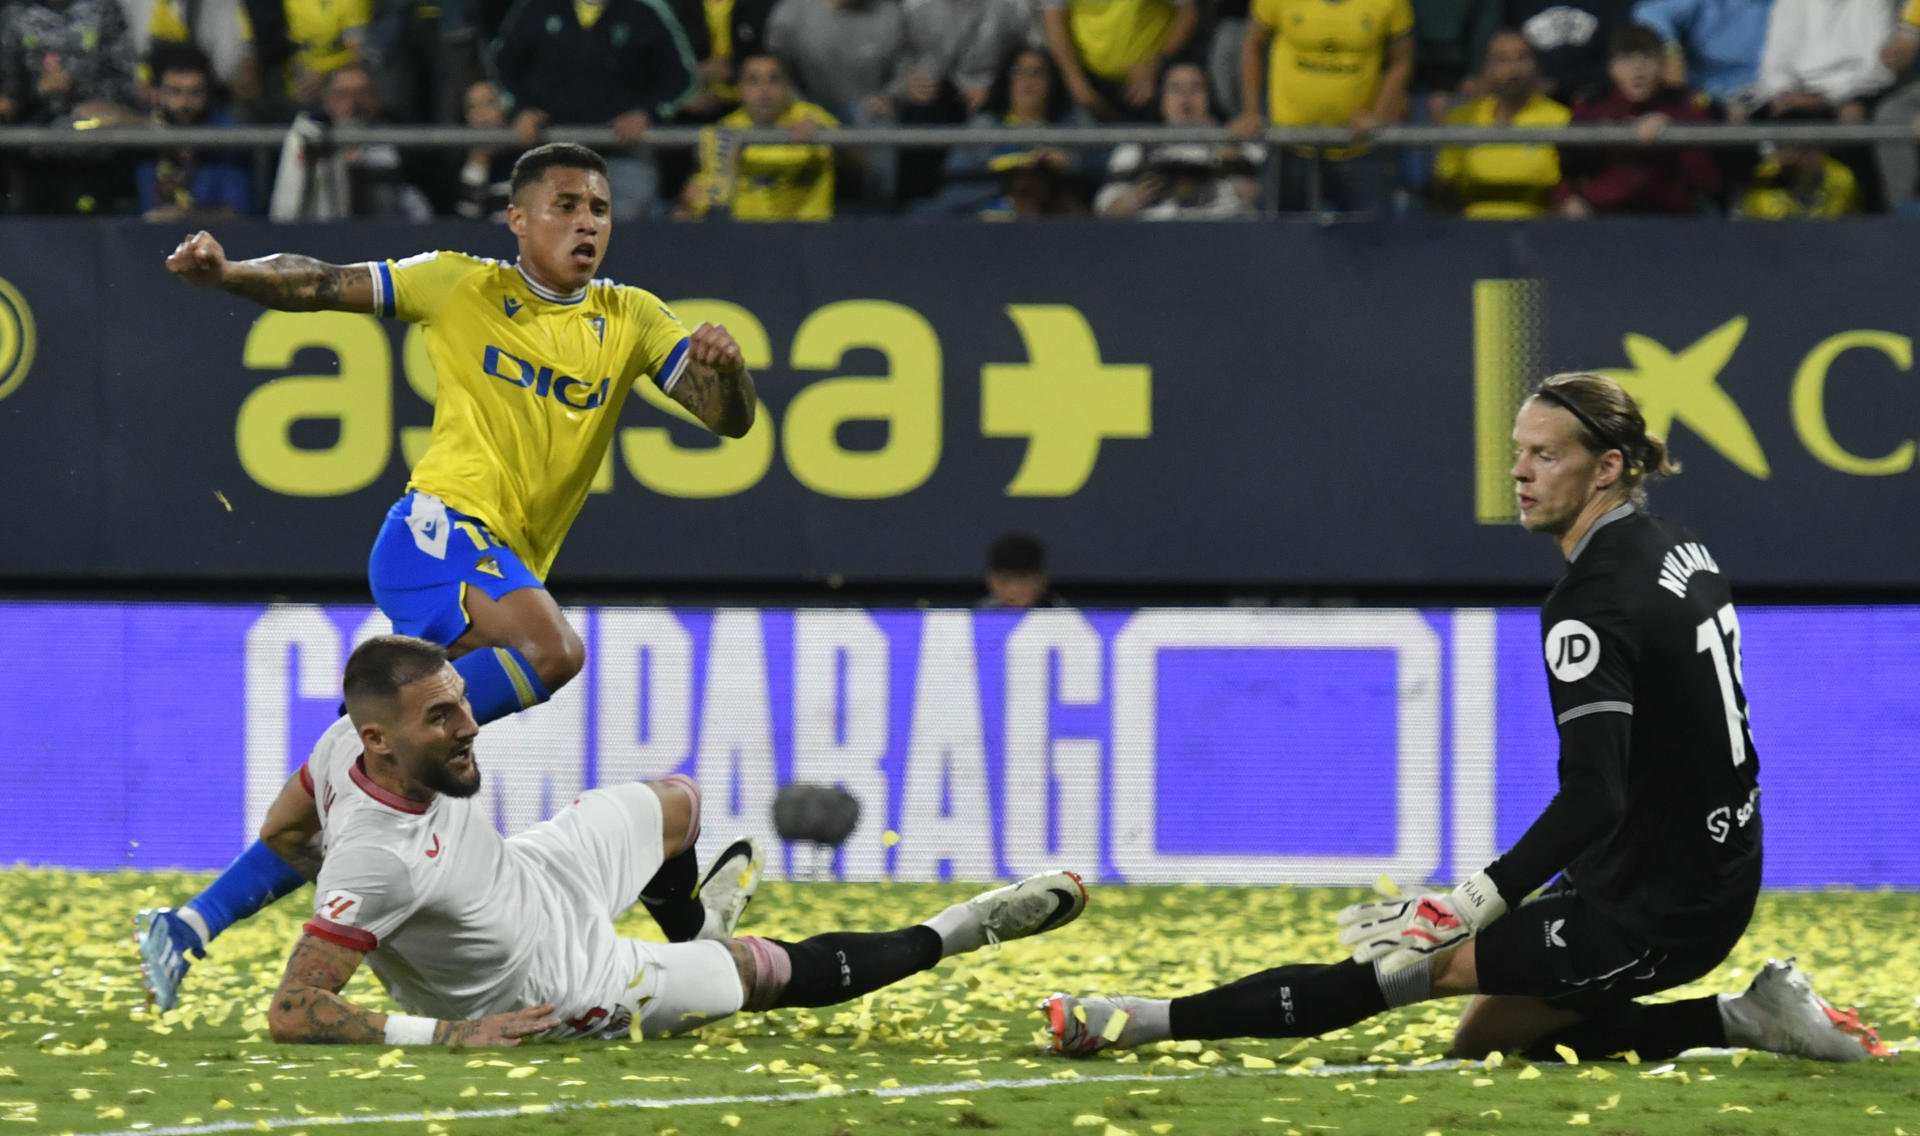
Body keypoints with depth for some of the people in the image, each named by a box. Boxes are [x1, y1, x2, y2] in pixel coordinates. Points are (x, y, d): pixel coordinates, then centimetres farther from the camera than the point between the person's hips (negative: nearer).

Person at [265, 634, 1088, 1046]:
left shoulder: (345, 743, -22)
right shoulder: (374, 861, -44)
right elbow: (291, 1013, -44)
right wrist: (444, 1034, -42)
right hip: (557, 991, -7)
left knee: (676, 805, 28)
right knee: (772, 970, 8)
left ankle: (693, 927, 62)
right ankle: (950, 936, 32)